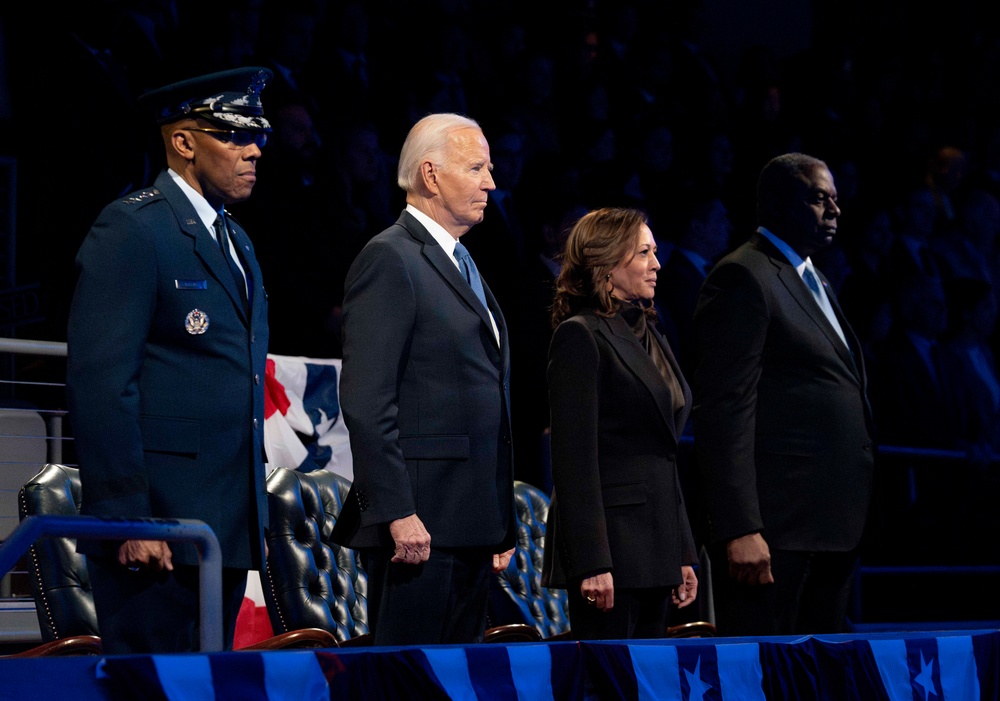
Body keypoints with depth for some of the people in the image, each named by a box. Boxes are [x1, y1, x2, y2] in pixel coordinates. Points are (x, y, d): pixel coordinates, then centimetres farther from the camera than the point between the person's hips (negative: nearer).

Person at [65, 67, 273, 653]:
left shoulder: (235, 242, 21)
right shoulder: (133, 229, -7)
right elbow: (100, 381, -15)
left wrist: (257, 517, 18)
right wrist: (127, 521, -19)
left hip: (226, 530, 9)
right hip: (156, 528, -9)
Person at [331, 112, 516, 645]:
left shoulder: (462, 267, 21)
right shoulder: (390, 260, -8)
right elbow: (366, 401, -16)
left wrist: (501, 522, 19)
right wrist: (397, 513, -22)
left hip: (470, 522, 9)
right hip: (417, 523, -9)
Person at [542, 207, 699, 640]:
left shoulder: (650, 337, 18)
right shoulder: (580, 336, -8)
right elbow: (574, 458, -15)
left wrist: (683, 554, 16)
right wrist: (591, 563, -20)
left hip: (654, 547, 8)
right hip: (608, 543, -8)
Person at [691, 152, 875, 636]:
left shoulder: (813, 282, 22)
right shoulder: (742, 278, -8)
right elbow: (725, 410, -15)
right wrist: (740, 530, -22)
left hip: (832, 524, 9)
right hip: (773, 529, -9)